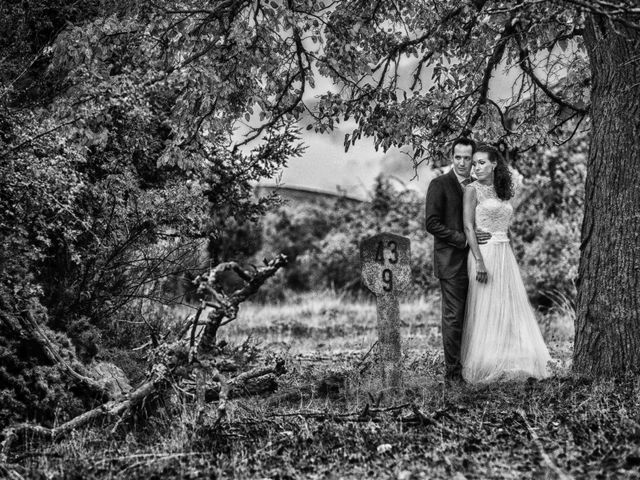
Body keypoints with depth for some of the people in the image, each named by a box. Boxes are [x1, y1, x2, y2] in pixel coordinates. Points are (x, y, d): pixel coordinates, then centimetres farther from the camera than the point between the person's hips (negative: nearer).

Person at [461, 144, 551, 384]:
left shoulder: (501, 192, 15)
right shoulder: (473, 189, -4)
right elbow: (468, 227, -12)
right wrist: (479, 261, -20)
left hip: (505, 255, 7)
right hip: (484, 253, -7)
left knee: (511, 309, 6)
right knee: (485, 311, -5)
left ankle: (509, 364, 14)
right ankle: (483, 368, 1)